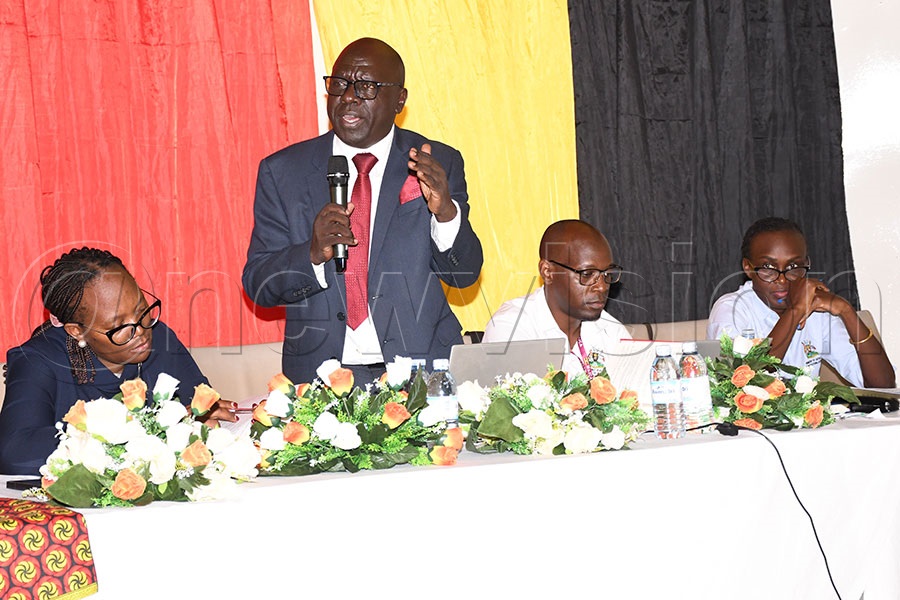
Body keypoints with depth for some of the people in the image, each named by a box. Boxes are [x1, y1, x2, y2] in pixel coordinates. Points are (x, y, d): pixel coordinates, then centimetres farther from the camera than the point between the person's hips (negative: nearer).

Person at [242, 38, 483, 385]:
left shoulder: (440, 164, 6)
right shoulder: (282, 172, 7)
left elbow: (464, 275, 3)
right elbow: (257, 285, 4)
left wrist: (444, 210, -17)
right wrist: (313, 254, -16)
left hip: (420, 372, -1)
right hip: (320, 375, 1)